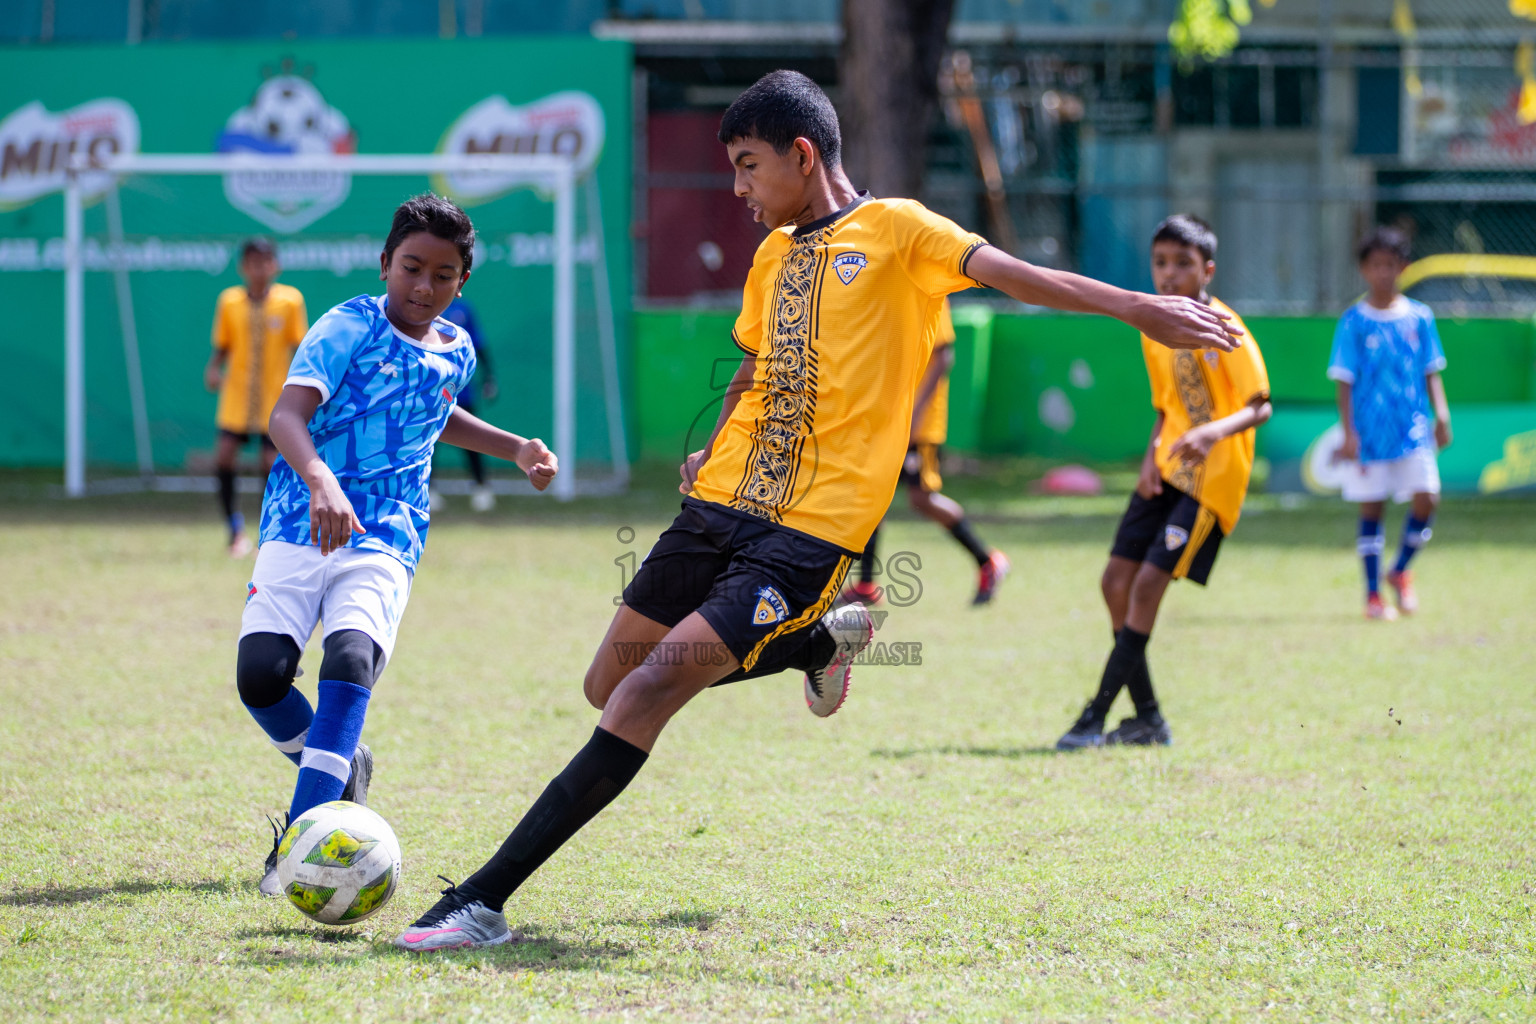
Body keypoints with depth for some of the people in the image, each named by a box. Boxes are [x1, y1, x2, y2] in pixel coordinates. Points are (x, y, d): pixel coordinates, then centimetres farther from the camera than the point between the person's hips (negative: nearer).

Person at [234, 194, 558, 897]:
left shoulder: (456, 353, 13)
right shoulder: (348, 327, -6)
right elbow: (287, 416, -21)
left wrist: (515, 449, 27)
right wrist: (320, 482, -40)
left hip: (386, 541, 2)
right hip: (300, 526, -2)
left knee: (351, 660, -25)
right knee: (261, 674, -18)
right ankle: (337, 764, 16)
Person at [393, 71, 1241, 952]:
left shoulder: (893, 230, -1)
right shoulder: (774, 254, 19)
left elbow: (1016, 275, -11)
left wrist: (1140, 310, -23)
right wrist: (715, 452, 16)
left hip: (811, 530, -8)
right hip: (724, 505, 8)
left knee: (654, 686, -20)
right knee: (612, 687, 9)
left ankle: (485, 902, -21)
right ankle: (818, 640, 30)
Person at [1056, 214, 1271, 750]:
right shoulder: (1153, 329, 9)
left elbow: (1260, 406, -20)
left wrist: (1214, 431, -38)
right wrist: (1152, 455, -1)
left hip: (1211, 479, -8)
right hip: (1166, 475, 8)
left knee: (1148, 583, -14)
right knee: (1116, 581, 1)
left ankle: (1096, 717, -10)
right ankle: (1147, 719, 12)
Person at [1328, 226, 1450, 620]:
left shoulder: (1419, 317, 5)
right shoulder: (1354, 322, -2)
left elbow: (1431, 372, 11)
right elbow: (1344, 380, -2)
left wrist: (1441, 416, 2)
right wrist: (1349, 432, -8)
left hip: (1413, 428, 2)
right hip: (1370, 433, -2)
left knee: (1427, 498, -9)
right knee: (1372, 509, 2)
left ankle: (1400, 572, 15)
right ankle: (1373, 593, 13)